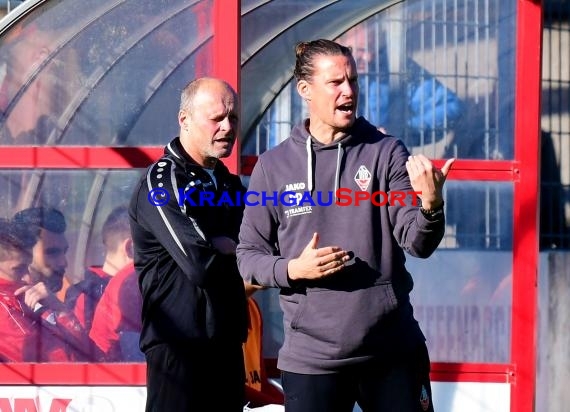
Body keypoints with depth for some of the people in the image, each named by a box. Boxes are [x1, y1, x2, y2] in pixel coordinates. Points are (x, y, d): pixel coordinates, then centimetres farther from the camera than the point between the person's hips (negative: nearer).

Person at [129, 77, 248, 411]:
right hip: (179, 343, -8)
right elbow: (200, 264, -21)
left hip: (227, 341, 8)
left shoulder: (229, 183, 17)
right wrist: (236, 249, -3)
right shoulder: (162, 183, -11)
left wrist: (219, 245, -10)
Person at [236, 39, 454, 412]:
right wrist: (293, 269, -13)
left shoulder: (386, 152, 0)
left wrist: (431, 205, -28)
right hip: (311, 357, 0)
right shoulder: (273, 166, 2)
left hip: (393, 352, 0)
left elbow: (417, 243, -7)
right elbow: (249, 256, 6)